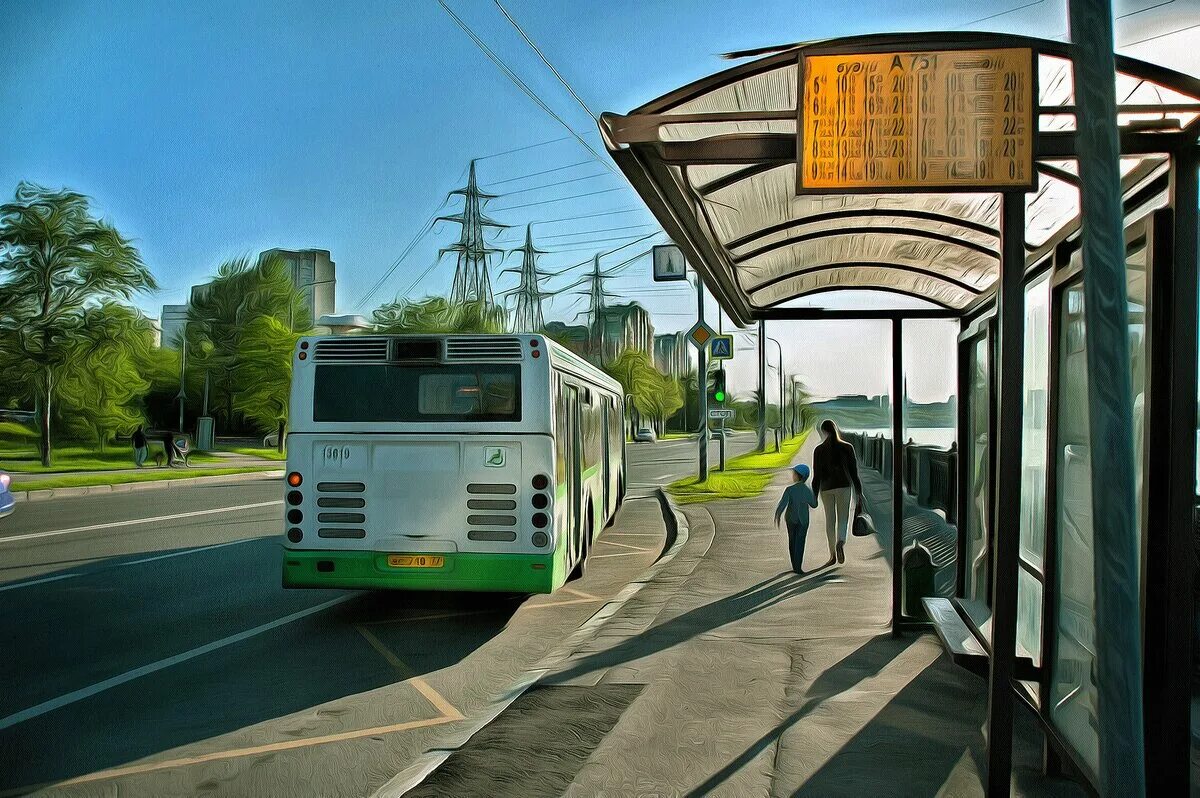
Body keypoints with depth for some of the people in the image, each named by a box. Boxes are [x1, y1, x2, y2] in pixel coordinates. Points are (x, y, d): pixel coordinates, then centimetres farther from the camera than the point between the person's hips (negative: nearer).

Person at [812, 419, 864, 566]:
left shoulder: (819, 450, -4)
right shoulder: (847, 447, -3)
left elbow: (816, 475, -4)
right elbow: (854, 472, -1)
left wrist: (814, 496, 2)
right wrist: (859, 492, 7)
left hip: (826, 488, 0)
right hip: (844, 486, 0)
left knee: (830, 520, 12)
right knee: (843, 519, 6)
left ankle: (833, 555, 13)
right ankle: (841, 543, -24)